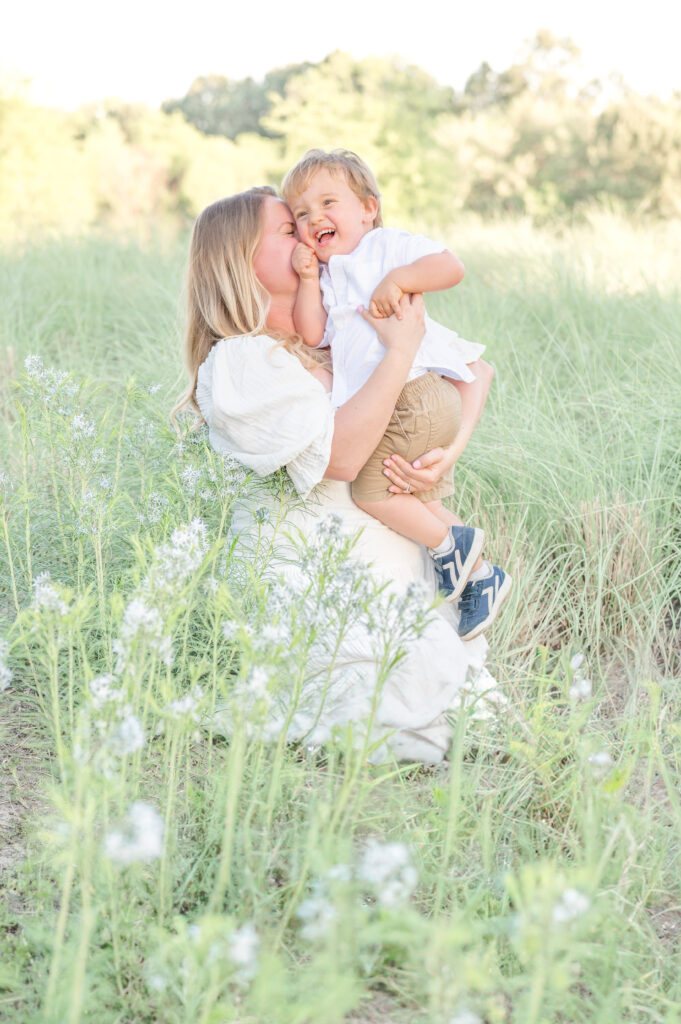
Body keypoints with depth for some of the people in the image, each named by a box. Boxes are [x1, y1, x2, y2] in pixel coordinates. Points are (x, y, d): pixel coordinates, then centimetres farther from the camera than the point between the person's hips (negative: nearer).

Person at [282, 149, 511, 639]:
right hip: (404, 408, 9)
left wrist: (400, 279, -21)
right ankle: (482, 575, 27)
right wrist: (308, 279, 0)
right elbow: (312, 335, 6)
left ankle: (449, 544, 6)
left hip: (417, 393, -9)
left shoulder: (387, 245, 2)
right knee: (418, 500, 17)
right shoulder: (328, 277, 22)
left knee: (370, 489, -9)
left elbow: (451, 266, -11)